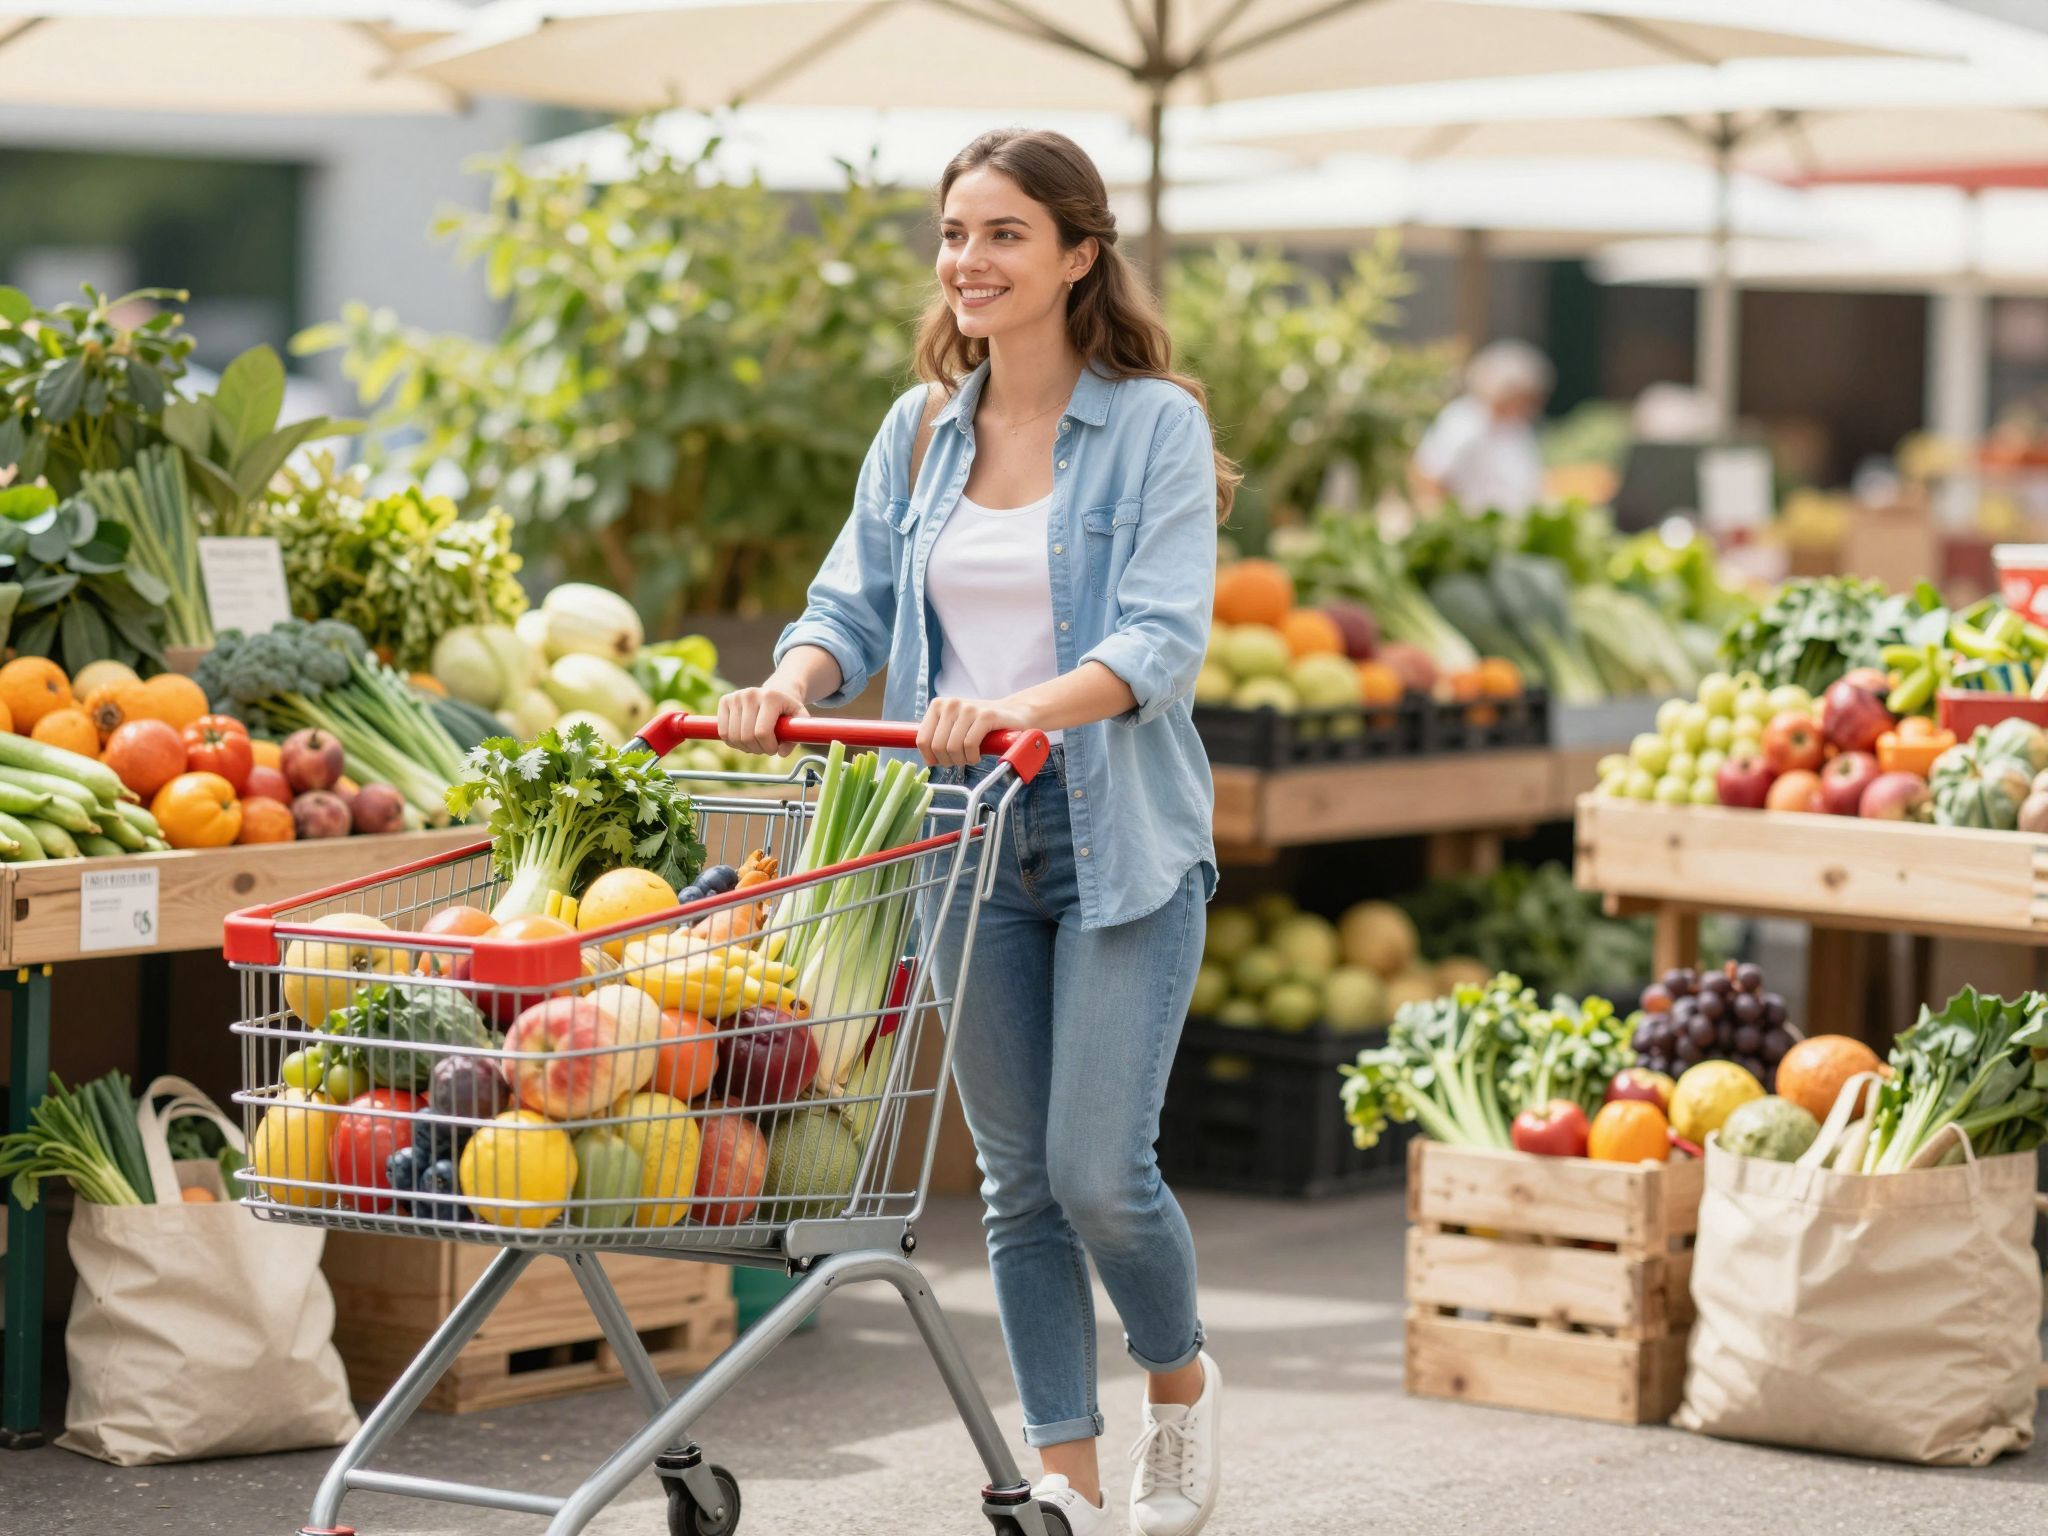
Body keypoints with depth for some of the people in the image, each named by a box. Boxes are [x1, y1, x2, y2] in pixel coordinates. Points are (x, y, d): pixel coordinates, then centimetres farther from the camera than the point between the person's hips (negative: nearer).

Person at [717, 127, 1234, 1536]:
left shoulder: (1155, 426, -5)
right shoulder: (920, 432, 10)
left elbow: (1163, 639, -15)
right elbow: (853, 604, 7)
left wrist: (1020, 707, -31)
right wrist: (789, 687, -15)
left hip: (1119, 838, -5)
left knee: (1101, 1169, -9)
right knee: (1019, 1180, 7)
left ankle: (1181, 1382, 21)